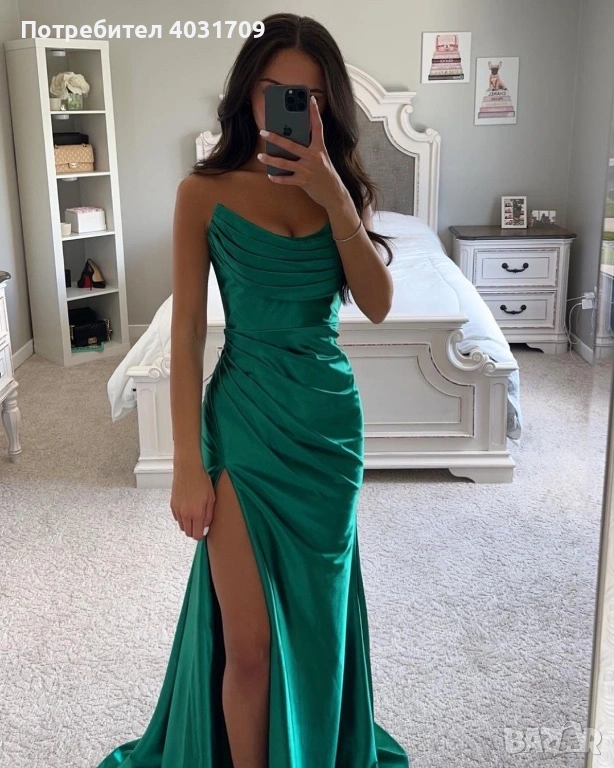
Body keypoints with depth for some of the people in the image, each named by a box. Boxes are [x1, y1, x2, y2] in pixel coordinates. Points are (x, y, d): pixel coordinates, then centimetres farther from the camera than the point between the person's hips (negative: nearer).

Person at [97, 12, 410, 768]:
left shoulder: (339, 185, 5)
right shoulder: (205, 191, -5)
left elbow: (377, 303, -6)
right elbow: (186, 329, -8)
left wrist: (334, 196, -17)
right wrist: (187, 463, -12)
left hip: (331, 413, 4)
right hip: (245, 414, -3)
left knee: (316, 614, 18)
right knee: (249, 640, -1)